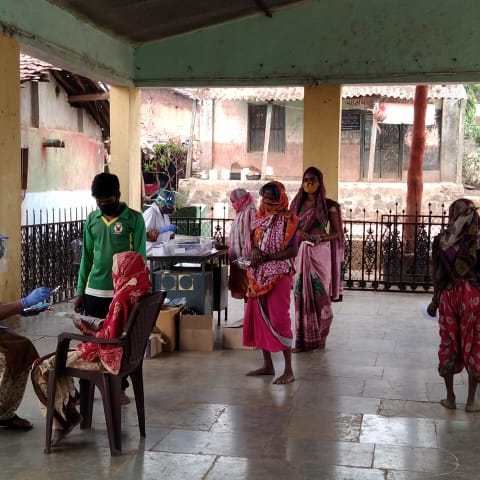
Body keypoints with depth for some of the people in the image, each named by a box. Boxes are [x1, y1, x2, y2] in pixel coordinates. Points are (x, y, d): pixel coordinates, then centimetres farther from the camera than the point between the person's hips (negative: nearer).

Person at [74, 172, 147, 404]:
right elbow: (86, 257, 10)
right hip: (94, 291, 3)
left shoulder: (134, 219, -6)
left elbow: (139, 258, -7)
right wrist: (80, 292, 7)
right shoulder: (92, 220, 6)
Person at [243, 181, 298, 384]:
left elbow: (292, 250, -13)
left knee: (279, 319, -9)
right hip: (258, 275, 7)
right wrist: (255, 250, -6)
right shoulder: (261, 217, 12)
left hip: (279, 274, -7)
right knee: (258, 316, 9)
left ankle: (289, 370, -2)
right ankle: (267, 365, 20)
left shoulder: (288, 219, -8)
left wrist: (266, 257, -18)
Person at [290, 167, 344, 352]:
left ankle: (318, 339, 12)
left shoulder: (329, 205, -2)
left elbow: (337, 233, 0)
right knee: (302, 295, 0)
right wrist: (298, 235, -8)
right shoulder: (297, 204, 10)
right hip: (301, 254, 3)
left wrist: (319, 237, -16)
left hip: (320, 255, -3)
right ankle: (302, 340, 7)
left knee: (319, 295, 0)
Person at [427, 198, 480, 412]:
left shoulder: (441, 239, -2)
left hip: (448, 295, 2)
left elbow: (437, 273, 0)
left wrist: (435, 300, 10)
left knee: (448, 344, 12)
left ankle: (450, 397, 18)